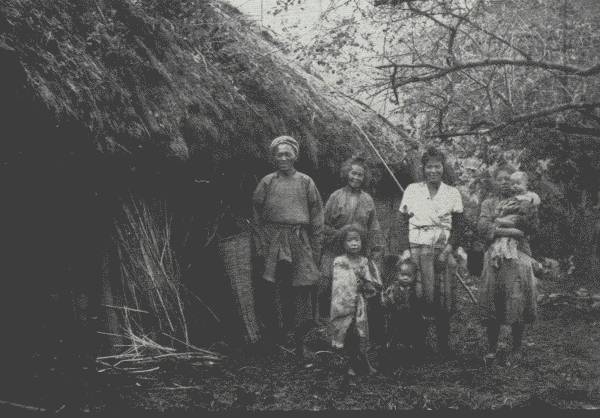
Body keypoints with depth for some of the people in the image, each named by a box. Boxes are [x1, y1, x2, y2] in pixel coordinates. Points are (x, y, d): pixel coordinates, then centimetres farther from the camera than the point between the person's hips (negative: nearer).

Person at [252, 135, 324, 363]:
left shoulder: (305, 182, 8)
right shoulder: (267, 182, 6)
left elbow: (317, 216, 8)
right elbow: (257, 216, 7)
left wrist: (316, 250, 2)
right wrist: (262, 245, -2)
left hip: (300, 241, 1)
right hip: (274, 242, 0)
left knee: (302, 292, -1)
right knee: (274, 292, -1)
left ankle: (300, 343, 9)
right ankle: (276, 343, 10)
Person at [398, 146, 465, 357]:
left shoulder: (452, 193, 10)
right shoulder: (412, 190, 9)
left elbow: (459, 227, 6)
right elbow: (402, 222, 7)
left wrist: (447, 251, -8)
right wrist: (405, 250, -5)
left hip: (444, 250, 1)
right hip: (417, 248, -1)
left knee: (445, 299, -1)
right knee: (418, 295, -8)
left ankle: (443, 342, 12)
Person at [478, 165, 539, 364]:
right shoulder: (488, 203, 14)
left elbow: (533, 225, -5)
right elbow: (482, 226, -4)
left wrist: (504, 221, -9)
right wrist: (508, 231, -14)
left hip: (519, 256, -1)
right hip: (494, 256, 1)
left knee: (518, 302, -3)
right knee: (492, 303, 0)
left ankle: (516, 348, 11)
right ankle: (492, 348, 11)